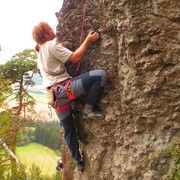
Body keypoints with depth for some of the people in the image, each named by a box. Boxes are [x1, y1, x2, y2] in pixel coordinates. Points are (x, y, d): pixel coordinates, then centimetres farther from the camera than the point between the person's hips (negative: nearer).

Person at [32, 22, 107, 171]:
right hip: (63, 89, -9)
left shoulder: (40, 50, 17)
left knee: (68, 130, 20)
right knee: (100, 75, -19)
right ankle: (88, 110, -13)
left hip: (54, 94, 10)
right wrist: (88, 41, -5)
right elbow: (75, 58, -13)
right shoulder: (52, 45, -10)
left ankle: (78, 161, 29)